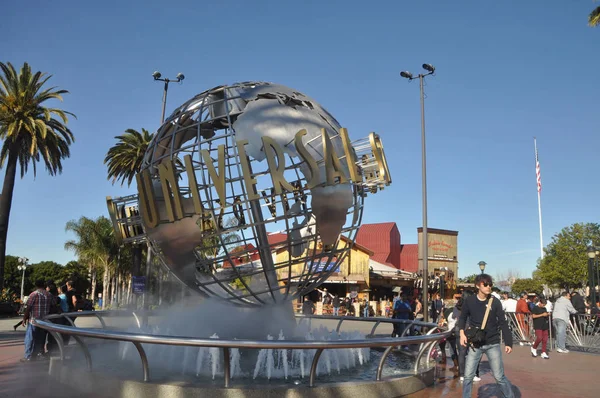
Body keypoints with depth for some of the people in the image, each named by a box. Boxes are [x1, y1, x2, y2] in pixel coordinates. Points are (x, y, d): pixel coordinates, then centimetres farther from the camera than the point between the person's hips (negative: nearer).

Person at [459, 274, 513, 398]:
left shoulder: (495, 302, -5)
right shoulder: (469, 301, -5)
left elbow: (503, 323, -1)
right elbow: (463, 318, 10)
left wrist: (508, 342, -6)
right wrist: (462, 333, -4)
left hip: (493, 344, -1)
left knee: (499, 377, 4)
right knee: (468, 376, 2)